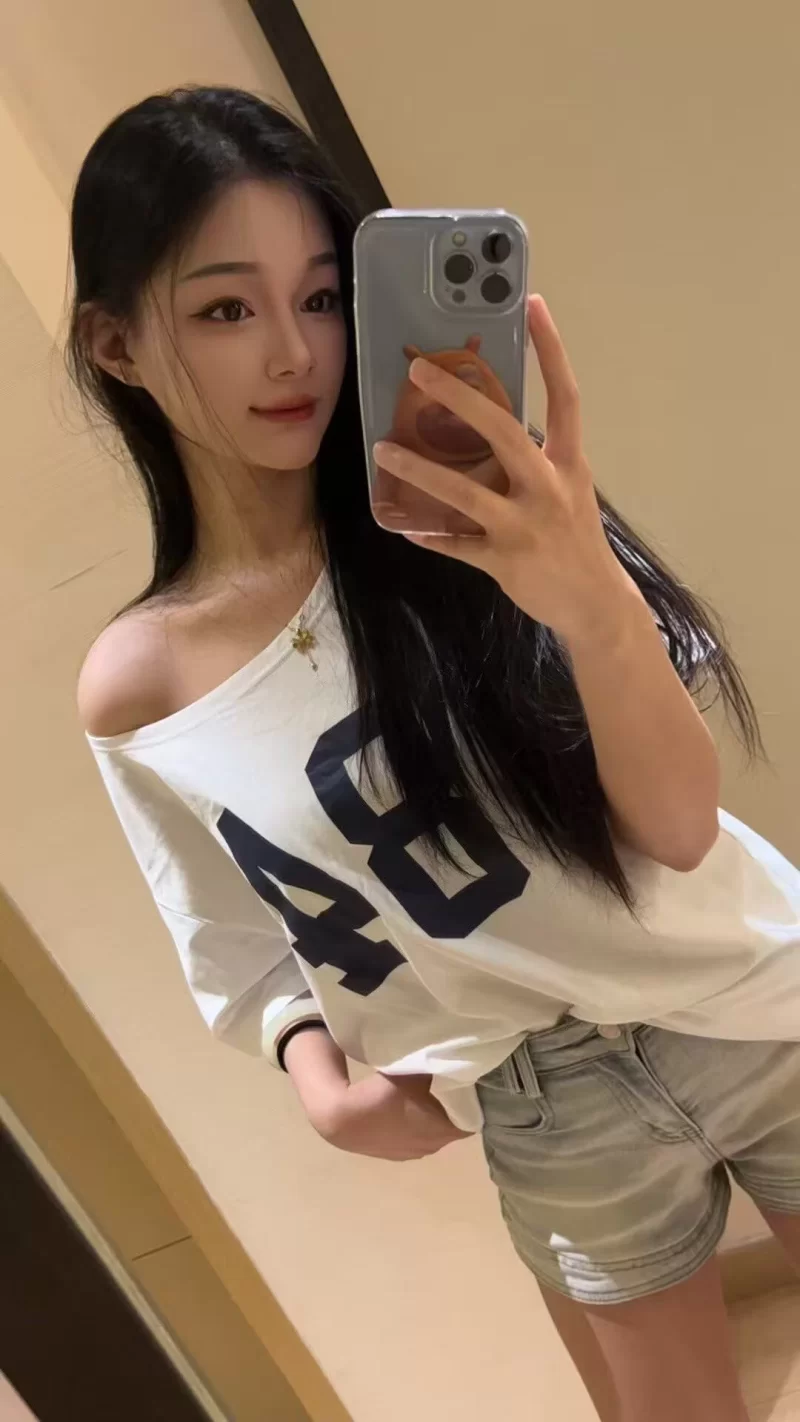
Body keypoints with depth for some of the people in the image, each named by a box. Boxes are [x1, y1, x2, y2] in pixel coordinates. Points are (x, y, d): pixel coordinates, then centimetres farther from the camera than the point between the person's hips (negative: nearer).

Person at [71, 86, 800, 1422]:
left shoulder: (458, 513, -12)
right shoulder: (134, 690, -8)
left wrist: (593, 598, -37)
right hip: (554, 1127, 1)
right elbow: (246, 948, 6)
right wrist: (320, 1080, -13)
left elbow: (676, 823, -19)